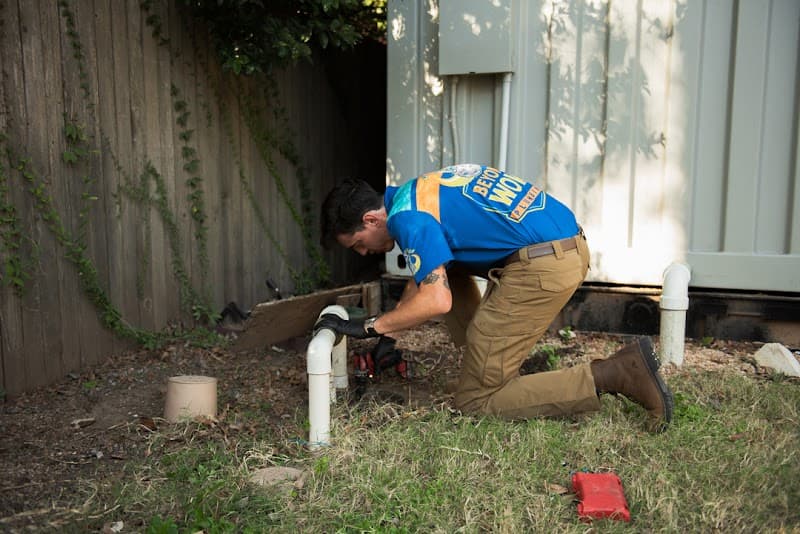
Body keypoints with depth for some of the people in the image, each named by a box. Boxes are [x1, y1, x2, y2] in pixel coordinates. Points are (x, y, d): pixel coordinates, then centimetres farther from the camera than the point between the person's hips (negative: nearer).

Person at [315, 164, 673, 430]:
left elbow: (436, 302, -20)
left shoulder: (406, 217, -10)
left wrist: (369, 327, -7)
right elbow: (422, 279, 28)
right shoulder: (418, 191, 20)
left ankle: (614, 374, -8)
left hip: (543, 266, -10)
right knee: (445, 266, 26)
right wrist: (386, 336, 27)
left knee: (474, 401, -1)